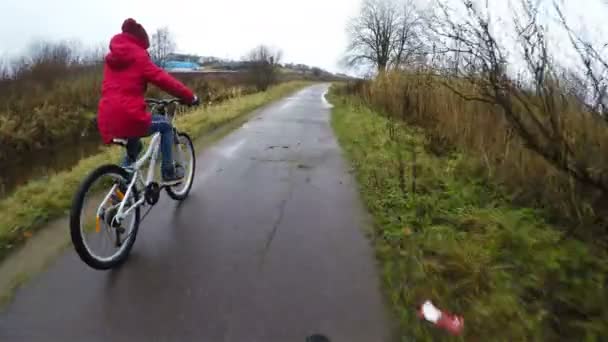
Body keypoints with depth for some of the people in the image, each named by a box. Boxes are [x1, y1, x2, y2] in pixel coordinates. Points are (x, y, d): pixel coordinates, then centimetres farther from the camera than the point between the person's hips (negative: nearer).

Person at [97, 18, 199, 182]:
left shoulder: (111, 58, 20)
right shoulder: (138, 56, 0)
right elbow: (163, 79, -5)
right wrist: (190, 97, 1)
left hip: (107, 121, 8)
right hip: (130, 117, -7)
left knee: (134, 146, 34)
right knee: (165, 125, 19)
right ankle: (168, 171, 18)